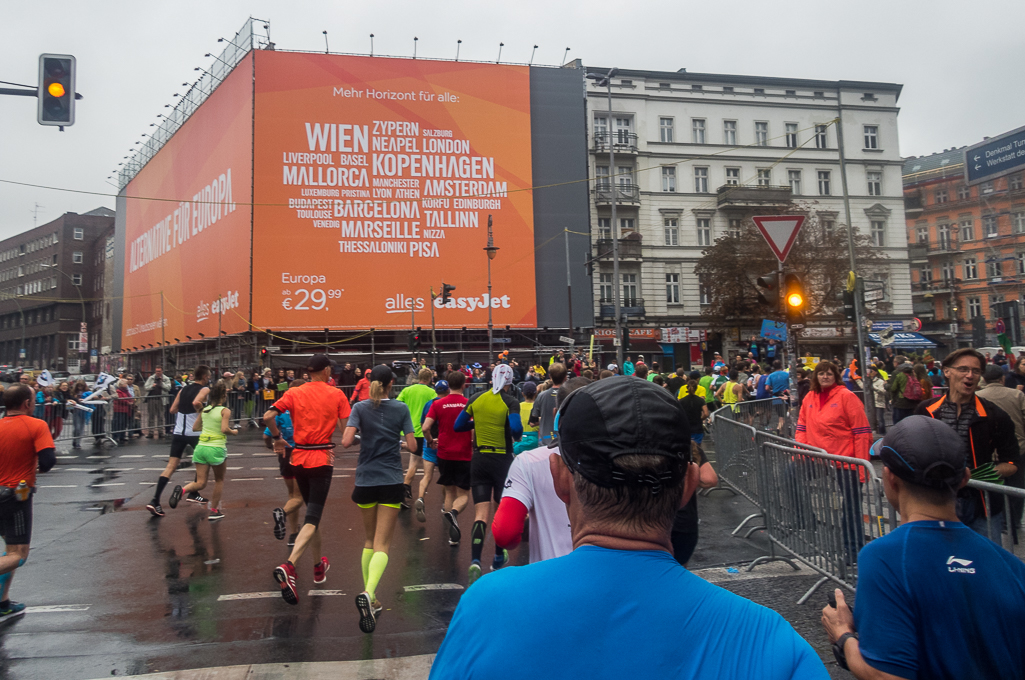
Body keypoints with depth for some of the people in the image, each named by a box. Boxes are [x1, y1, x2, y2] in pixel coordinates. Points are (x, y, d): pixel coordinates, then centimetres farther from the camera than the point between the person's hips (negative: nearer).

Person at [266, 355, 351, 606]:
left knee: (312, 512, 21)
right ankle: (289, 565, -26)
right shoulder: (337, 394, -4)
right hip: (323, 459, -4)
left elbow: (268, 417, -8)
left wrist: (277, 437, 7)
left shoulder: (293, 393, 1)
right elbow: (346, 428, -8)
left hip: (299, 458, 4)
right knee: (312, 517, -4)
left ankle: (319, 565, 33)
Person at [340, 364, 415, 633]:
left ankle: (371, 599, 20)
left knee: (369, 541, 18)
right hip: (391, 481, -2)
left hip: (366, 480, 2)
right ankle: (368, 593, -24)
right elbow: (412, 445, -4)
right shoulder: (401, 408, -3)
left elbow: (346, 441, -12)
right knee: (382, 544, -1)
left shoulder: (360, 407, -1)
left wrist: (363, 438, 9)